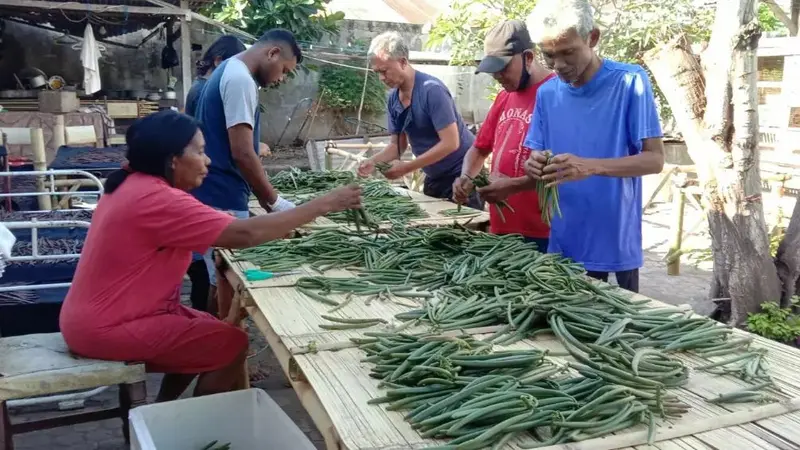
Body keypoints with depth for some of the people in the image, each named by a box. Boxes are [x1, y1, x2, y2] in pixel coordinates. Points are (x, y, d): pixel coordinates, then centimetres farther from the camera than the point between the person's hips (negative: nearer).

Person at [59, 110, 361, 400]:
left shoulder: (134, 184, 7)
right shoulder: (157, 199, -25)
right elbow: (246, 234, -29)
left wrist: (220, 223, -6)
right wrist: (324, 204, -24)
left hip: (101, 315, 10)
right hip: (107, 329, -10)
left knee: (212, 329, 18)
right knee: (232, 344, -6)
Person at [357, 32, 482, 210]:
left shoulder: (432, 90, -23)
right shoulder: (393, 98, -1)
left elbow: (450, 143, -28)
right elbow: (397, 145, 6)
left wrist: (407, 168, -27)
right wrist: (374, 161, -13)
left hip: (462, 174, -8)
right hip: (435, 177, 8)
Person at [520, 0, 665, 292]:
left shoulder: (630, 81, -9)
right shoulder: (547, 93, 4)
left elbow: (655, 159, -12)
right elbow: (538, 157, 9)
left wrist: (590, 167, -27)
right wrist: (535, 167, -16)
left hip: (617, 243, -4)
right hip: (563, 243, 4)